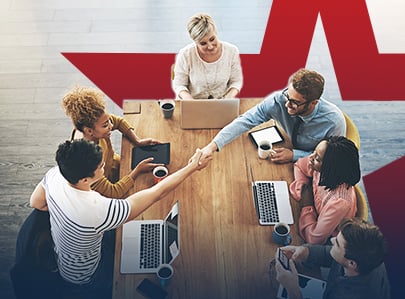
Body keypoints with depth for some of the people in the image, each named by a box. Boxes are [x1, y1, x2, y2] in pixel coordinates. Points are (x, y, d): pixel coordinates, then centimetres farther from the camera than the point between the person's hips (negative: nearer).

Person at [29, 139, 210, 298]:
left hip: (61, 254, 6)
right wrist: (192, 167, -27)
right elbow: (157, 193, -38)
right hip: (82, 279, -6)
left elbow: (36, 203, -3)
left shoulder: (54, 174, -26)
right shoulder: (98, 211, -45)